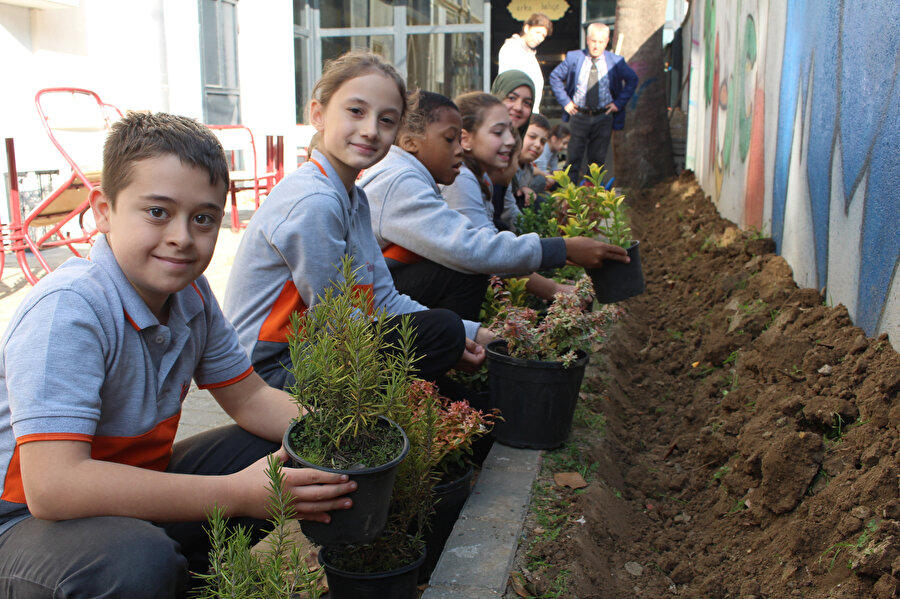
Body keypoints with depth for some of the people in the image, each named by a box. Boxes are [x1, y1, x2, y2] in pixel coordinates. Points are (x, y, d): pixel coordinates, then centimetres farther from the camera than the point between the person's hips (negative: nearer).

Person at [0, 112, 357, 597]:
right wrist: (235, 495, -33)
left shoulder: (190, 294, -4)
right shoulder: (67, 311, -27)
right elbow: (53, 486, -35)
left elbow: (249, 398, 6)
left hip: (134, 493, 8)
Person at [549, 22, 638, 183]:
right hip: (578, 115, -1)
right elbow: (555, 76, 8)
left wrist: (619, 103, 3)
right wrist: (565, 101, 0)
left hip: (603, 117, 1)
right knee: (573, 158, 0)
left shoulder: (616, 61, 0)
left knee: (597, 159, 5)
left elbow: (632, 80, 12)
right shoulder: (573, 58, -1)